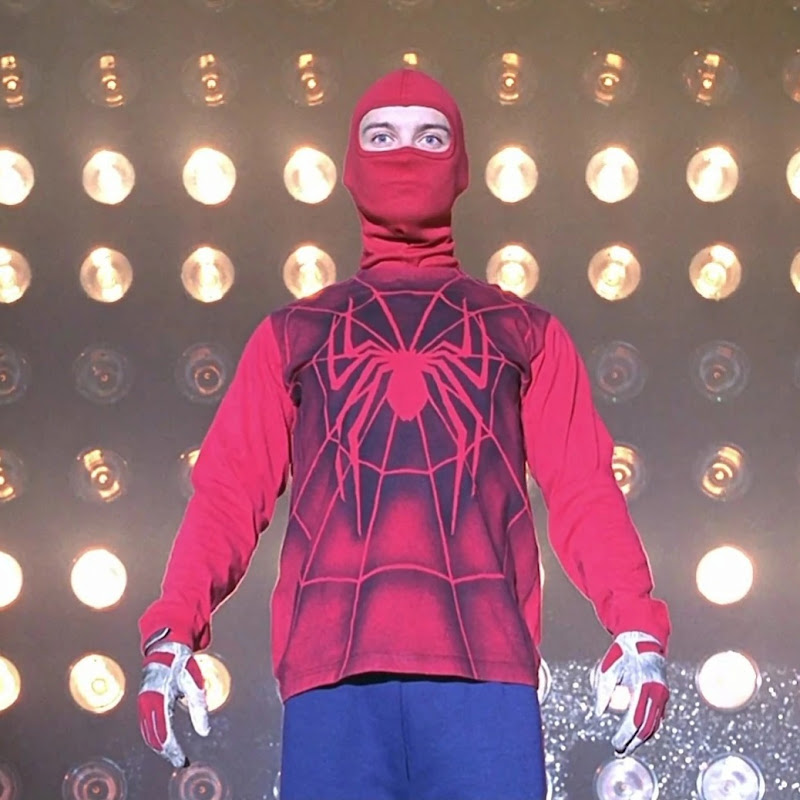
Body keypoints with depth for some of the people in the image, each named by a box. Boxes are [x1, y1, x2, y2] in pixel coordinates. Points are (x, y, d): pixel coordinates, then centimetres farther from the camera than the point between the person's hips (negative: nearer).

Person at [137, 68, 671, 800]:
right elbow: (229, 491, 11)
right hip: (332, 670, 1)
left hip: (486, 666, 0)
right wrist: (172, 630, -6)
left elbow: (584, 490, 9)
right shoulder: (291, 334, 22)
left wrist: (638, 627, -9)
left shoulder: (526, 333, 21)